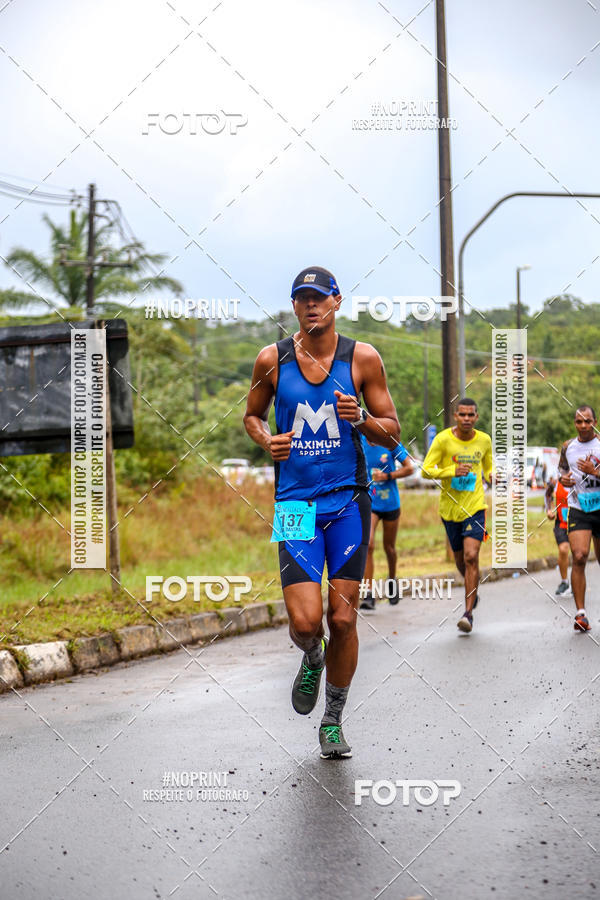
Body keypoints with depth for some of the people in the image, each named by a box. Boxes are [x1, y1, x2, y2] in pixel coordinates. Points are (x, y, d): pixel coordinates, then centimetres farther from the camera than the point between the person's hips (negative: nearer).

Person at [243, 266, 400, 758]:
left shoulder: (362, 358, 0)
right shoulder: (273, 359, 2)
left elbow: (393, 432, 6)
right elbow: (252, 414, 18)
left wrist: (361, 419, -15)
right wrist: (266, 440, -4)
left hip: (348, 500, 0)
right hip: (295, 501, 0)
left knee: (343, 618, 1)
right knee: (305, 621, -12)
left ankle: (334, 720, 20)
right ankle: (311, 659, 26)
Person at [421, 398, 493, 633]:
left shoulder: (484, 440, 2)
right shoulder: (443, 439, -7)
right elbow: (426, 470, -8)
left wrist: (492, 476, -5)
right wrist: (452, 471, -22)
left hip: (475, 506, -1)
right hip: (450, 508, 1)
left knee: (471, 556, -16)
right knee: (460, 559, 12)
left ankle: (468, 612, -14)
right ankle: (473, 590, 44)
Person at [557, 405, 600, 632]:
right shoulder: (568, 447, 6)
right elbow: (562, 467, 23)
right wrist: (563, 478, 2)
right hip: (577, 509, 1)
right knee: (578, 557, -16)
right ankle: (580, 613, -15)